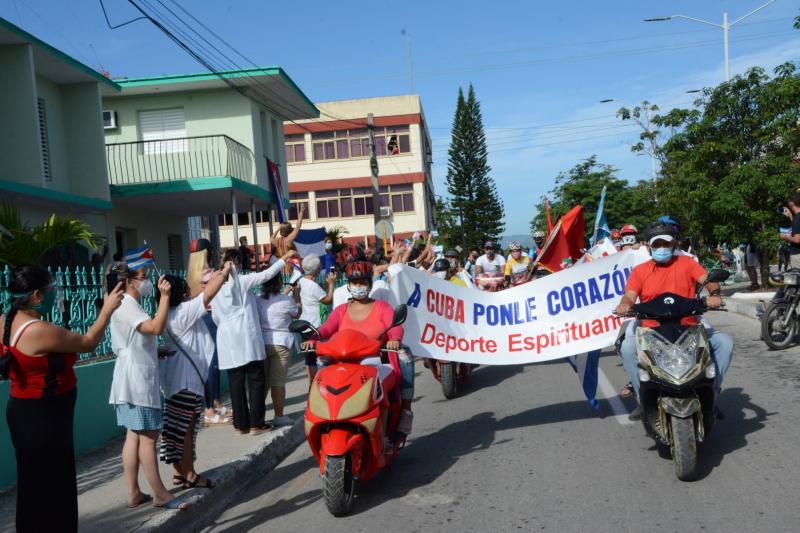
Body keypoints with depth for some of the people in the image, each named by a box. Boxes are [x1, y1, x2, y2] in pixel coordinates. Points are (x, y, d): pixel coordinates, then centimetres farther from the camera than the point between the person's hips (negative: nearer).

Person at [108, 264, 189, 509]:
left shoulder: (131, 306, 19)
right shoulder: (125, 306, -14)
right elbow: (156, 328, -30)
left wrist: (162, 351, 17)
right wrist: (164, 295, -28)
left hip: (139, 378, 10)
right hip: (136, 379, -10)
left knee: (135, 436, 10)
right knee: (148, 436, -6)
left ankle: (134, 493, 14)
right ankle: (160, 494, -1)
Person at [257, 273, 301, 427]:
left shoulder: (258, 300, 5)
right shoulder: (285, 300, -11)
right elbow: (296, 314, 6)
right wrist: (297, 296, 17)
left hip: (261, 343, 5)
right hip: (280, 344, -5)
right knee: (278, 382, -1)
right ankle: (279, 416, 3)